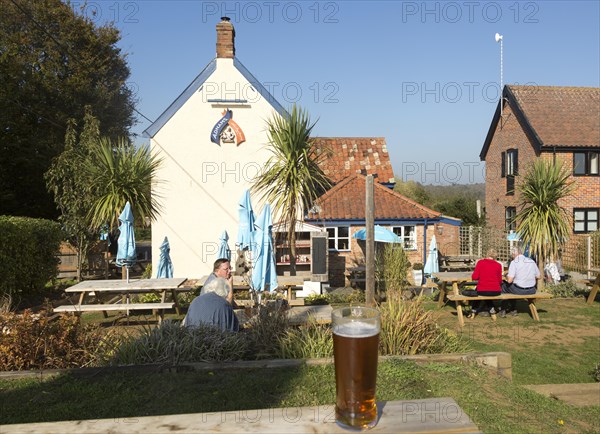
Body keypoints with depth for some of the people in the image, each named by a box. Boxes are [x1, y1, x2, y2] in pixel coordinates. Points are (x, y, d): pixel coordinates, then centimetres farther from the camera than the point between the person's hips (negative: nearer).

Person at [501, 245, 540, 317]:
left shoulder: (514, 262, -11)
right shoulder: (532, 261, 4)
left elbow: (509, 280, -17)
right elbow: (538, 277, 11)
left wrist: (507, 276, 4)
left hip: (519, 290, -5)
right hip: (531, 291, 6)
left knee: (504, 286, 21)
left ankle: (503, 310, 28)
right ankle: (512, 310, 41)